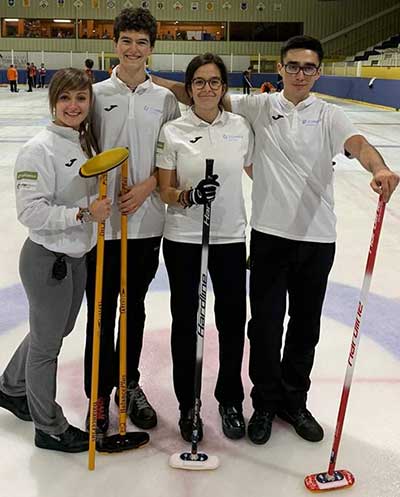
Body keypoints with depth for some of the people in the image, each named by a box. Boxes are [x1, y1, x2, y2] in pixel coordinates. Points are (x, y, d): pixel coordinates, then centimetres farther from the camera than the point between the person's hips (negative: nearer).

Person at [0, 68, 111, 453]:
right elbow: (31, 211, -23)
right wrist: (82, 213, -26)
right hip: (46, 258, -8)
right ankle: (50, 428, 27)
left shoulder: (86, 142, 7)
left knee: (55, 332, 23)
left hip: (77, 256, 8)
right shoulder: (40, 149, -18)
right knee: (47, 343, 8)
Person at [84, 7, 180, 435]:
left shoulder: (165, 99, 5)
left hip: (147, 220, 2)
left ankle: (129, 384, 30)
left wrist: (146, 187, -10)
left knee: (135, 307, 14)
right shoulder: (97, 94, 1)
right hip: (101, 220, -1)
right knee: (102, 311, 5)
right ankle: (99, 393, 19)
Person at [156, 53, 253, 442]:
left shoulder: (240, 127, 2)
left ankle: (230, 400, 29)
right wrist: (189, 196, -21)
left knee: (233, 321, 7)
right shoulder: (173, 131, -4)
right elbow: (165, 191, -3)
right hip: (183, 240, -1)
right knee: (185, 322, 7)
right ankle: (188, 404, 26)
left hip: (230, 238, 2)